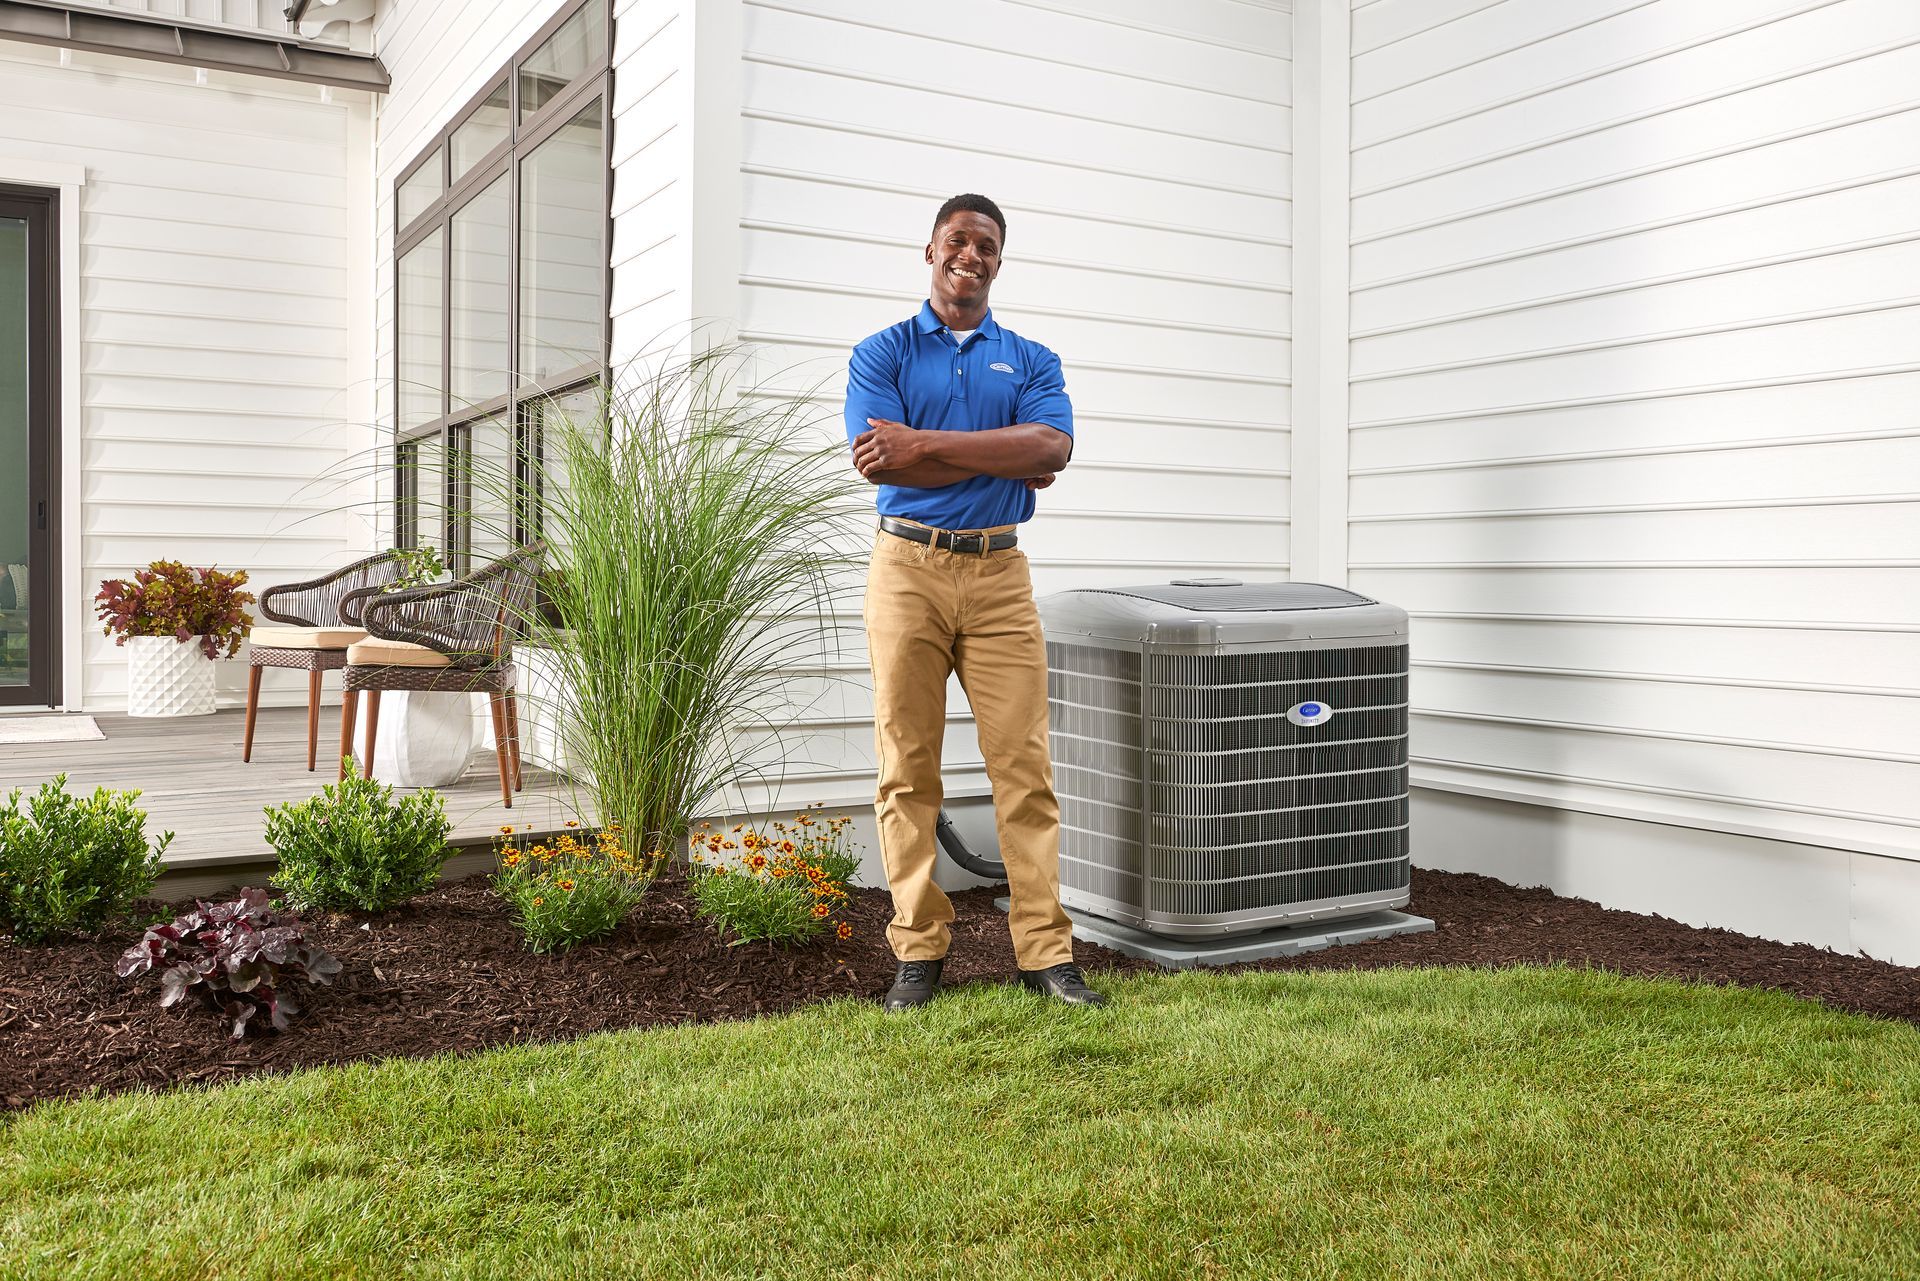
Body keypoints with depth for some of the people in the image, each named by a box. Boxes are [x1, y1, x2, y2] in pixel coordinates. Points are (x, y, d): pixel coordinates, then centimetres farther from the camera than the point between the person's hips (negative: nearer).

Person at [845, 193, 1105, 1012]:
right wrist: (1000, 464, -6)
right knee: (907, 767, 0)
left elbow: (1051, 447, -7)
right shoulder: (881, 354, 8)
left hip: (999, 573, 1)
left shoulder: (1031, 361, 14)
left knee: (1024, 764, -2)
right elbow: (879, 462, -9)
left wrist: (925, 442, -13)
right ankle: (918, 951, 8)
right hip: (908, 566, -1)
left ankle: (1046, 950, 2)